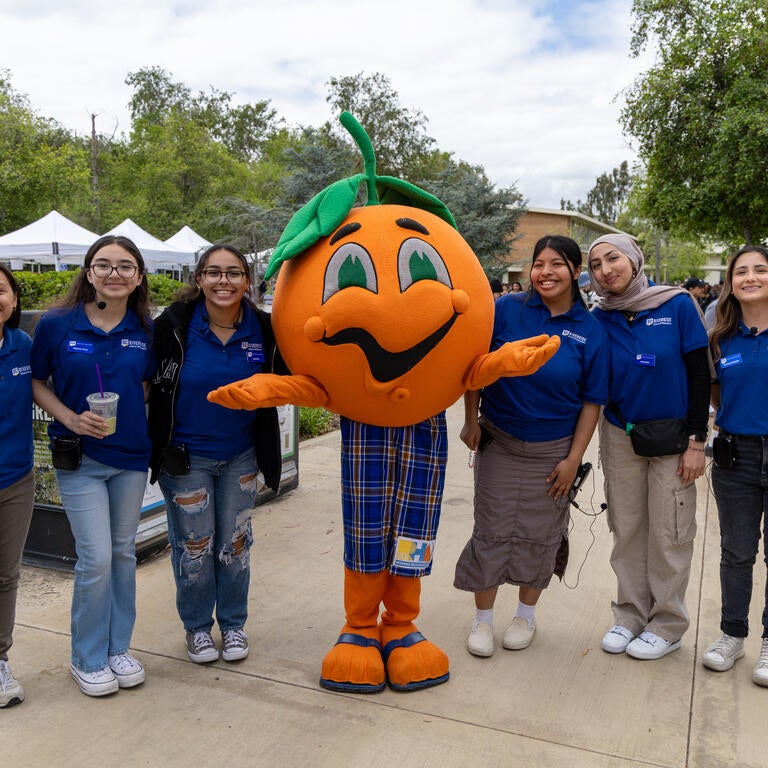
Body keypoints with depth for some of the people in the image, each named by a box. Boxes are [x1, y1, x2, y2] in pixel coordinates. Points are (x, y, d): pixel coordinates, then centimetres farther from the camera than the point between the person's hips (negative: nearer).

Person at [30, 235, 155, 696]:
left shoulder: (146, 329, -1)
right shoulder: (57, 324, -8)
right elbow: (36, 382, 0)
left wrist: (126, 411, -5)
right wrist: (71, 418, -14)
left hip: (132, 454, 3)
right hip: (79, 457, -3)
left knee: (124, 553, 12)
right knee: (96, 557, -5)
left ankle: (118, 648, 30)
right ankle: (88, 658, 18)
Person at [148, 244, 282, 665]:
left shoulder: (263, 329, -7)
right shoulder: (175, 325, -14)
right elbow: (156, 388, -7)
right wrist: (164, 448, -7)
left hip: (241, 456, 2)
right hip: (185, 456, -2)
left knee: (235, 543, 13)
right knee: (193, 546, 8)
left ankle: (233, 624, 32)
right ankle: (197, 627, 30)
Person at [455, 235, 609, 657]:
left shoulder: (590, 330, -6)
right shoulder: (507, 309, -8)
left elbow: (591, 401, -3)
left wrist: (573, 459, -6)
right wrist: (471, 420, -2)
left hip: (552, 451, 1)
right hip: (498, 442, 0)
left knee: (540, 535, 12)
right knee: (491, 530, 5)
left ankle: (526, 614, 33)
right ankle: (483, 618, 22)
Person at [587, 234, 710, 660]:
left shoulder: (677, 305, -10)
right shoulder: (599, 319, -3)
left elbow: (699, 374, -7)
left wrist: (696, 441, -9)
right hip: (619, 436, 3)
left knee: (668, 535, 5)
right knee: (627, 530, 11)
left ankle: (667, 625, 23)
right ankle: (630, 616, 27)